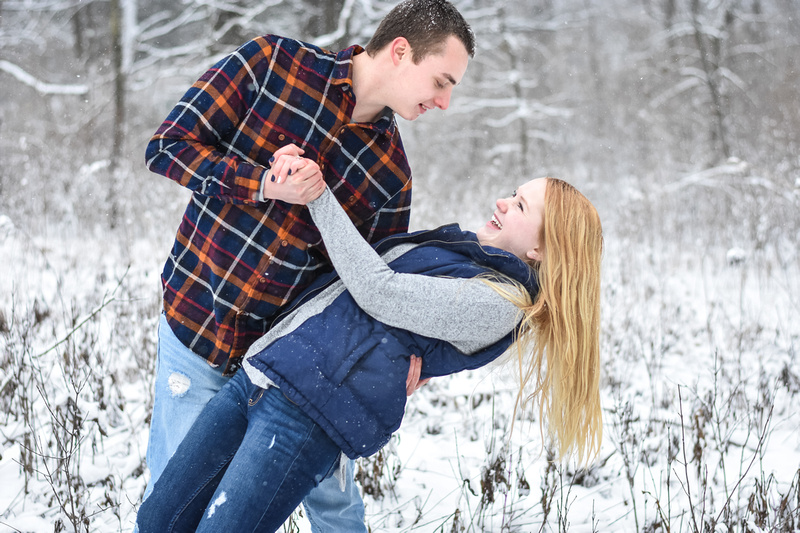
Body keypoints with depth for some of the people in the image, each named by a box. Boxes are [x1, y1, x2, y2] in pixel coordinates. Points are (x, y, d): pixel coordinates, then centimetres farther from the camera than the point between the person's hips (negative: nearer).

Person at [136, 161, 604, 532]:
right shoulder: (457, 248, 22)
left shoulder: (497, 304, -7)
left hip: (308, 410, -9)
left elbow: (378, 292, -12)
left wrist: (318, 197, -4)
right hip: (258, 371, 9)